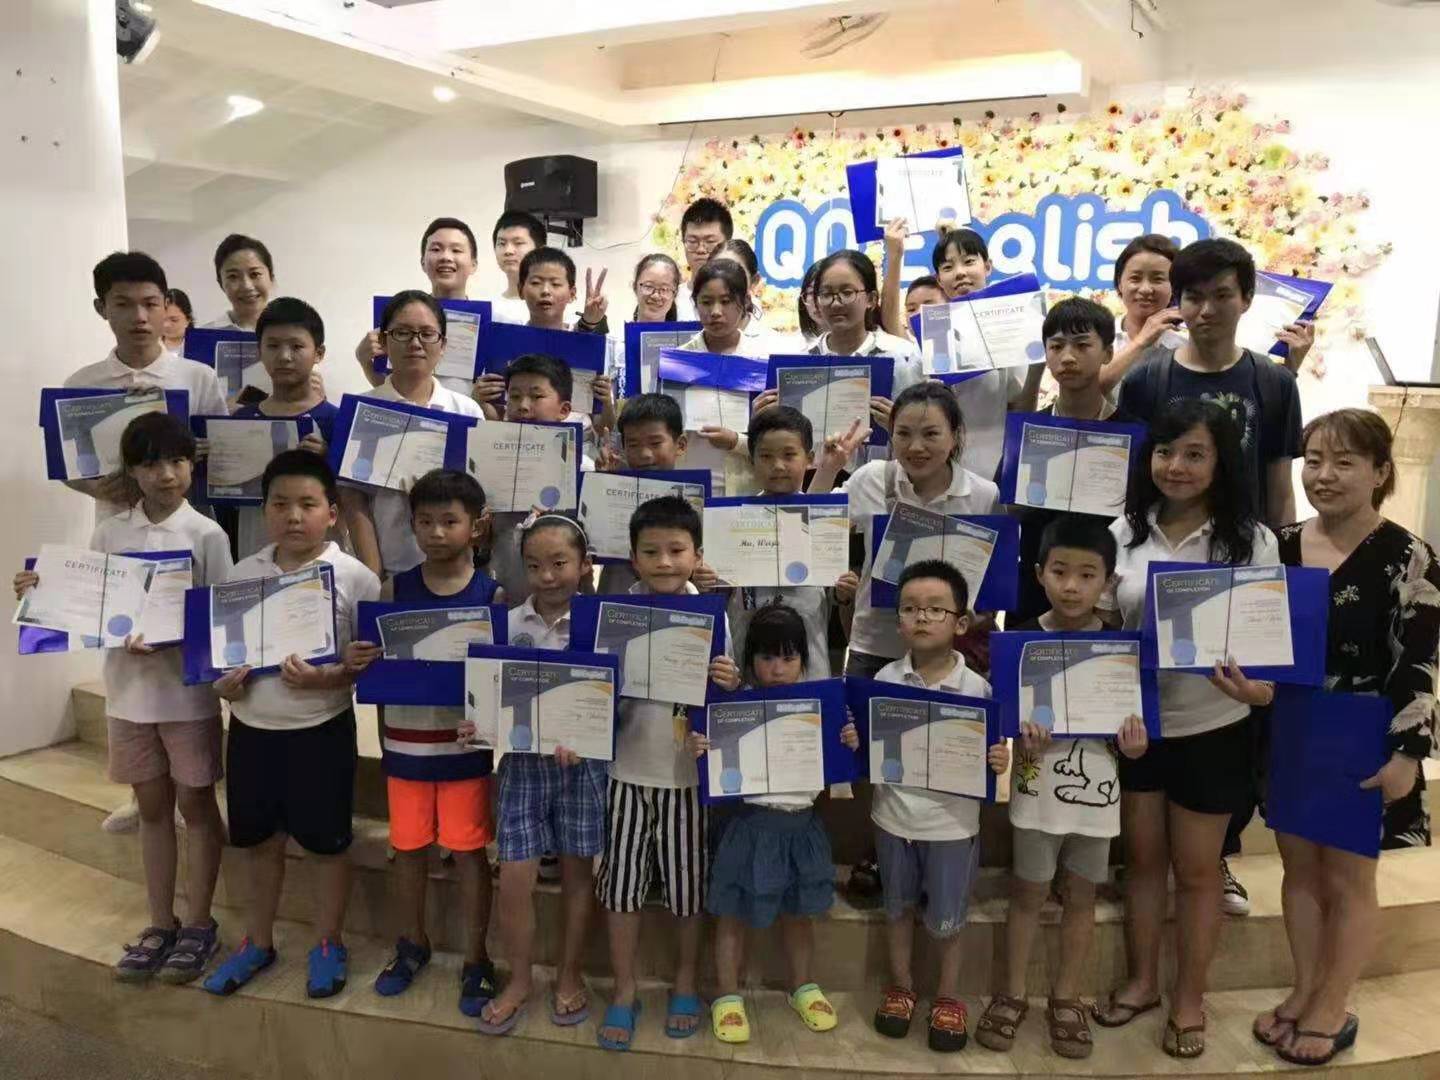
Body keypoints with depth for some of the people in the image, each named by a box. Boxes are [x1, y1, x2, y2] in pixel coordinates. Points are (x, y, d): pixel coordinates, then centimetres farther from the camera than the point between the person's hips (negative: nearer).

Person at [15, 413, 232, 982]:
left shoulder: (206, 535, -8)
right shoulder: (108, 534, 3)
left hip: (187, 693, -4)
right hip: (128, 692, 4)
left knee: (195, 806, 8)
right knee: (152, 808, 15)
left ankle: (199, 924, 22)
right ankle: (161, 924, 28)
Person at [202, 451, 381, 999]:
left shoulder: (354, 577, -12)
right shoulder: (243, 573, 2)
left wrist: (327, 679, -25)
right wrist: (221, 679, -7)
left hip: (320, 731, -4)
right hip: (250, 728, 4)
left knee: (327, 843, 10)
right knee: (259, 840, 19)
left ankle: (328, 944, 30)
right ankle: (258, 942, 38)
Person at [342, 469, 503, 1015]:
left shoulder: (492, 595, -7)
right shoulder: (396, 590, 0)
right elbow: (376, 659, 6)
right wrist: (354, 660, -16)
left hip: (465, 745, -2)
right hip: (405, 744, 3)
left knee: (468, 851, 8)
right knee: (409, 847, 17)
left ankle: (475, 960, 26)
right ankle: (412, 943, 39)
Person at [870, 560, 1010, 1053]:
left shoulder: (976, 687, -12)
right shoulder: (885, 679, -7)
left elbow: (990, 752, -4)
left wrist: (999, 762, -25)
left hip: (951, 823, -2)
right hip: (894, 815, 2)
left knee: (944, 918, 12)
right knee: (898, 907, 20)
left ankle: (947, 995, 37)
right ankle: (901, 985, 42)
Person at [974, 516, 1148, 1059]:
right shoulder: (1019, 638, -9)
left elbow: (1131, 716, 3)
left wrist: (1132, 743, -18)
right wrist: (1021, 736, -26)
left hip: (1096, 790, 2)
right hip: (1037, 788, -1)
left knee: (1081, 895, 14)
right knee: (1028, 892, 11)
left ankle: (1066, 997, 31)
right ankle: (1012, 994, 28)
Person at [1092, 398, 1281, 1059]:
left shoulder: (1253, 542, -9)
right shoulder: (1124, 533, -3)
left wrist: (1259, 690, -27)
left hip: (1211, 730, -2)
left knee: (1196, 870, 14)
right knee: (1142, 859, 18)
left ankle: (1189, 998, 34)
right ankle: (1141, 980, 38)